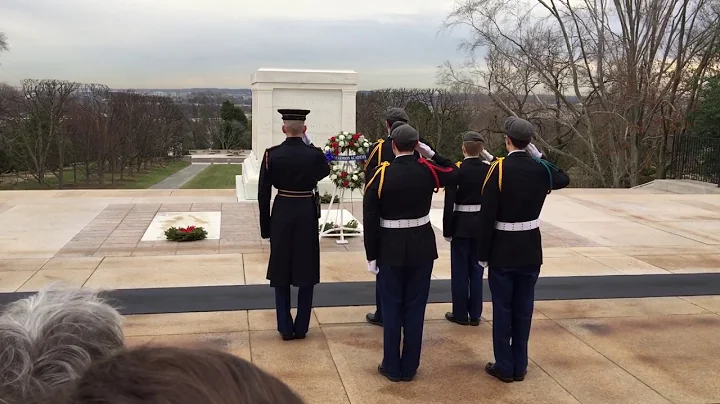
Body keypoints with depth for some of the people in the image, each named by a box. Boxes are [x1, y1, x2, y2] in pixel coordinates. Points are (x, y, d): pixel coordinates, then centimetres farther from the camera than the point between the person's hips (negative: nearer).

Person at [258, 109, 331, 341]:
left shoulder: (271, 154, -8)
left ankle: (285, 328, 16)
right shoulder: (314, 154, -9)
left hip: (281, 215, 1)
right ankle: (301, 328, 15)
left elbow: (263, 193, -5)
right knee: (307, 272, 10)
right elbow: (325, 171, 16)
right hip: (307, 215, 0)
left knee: (281, 274, 11)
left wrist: (265, 226, 4)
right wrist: (310, 146, 10)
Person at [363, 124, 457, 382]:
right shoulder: (427, 170, -5)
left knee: (391, 308, 9)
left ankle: (392, 367, 17)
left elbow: (370, 220, -10)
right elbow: (454, 173, 17)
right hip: (422, 248, 2)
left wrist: (371, 255, -2)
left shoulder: (381, 175, -11)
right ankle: (409, 367, 19)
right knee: (415, 308, 10)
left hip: (390, 249, -2)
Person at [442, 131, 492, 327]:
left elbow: (449, 203, -13)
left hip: (461, 224, -4)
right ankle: (475, 314, 17)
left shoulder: (456, 170, -12)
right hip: (482, 224, 4)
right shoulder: (489, 169, -1)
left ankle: (460, 314, 13)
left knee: (460, 270, 6)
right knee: (476, 269, 11)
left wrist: (447, 230, -5)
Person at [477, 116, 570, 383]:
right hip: (531, 249, 4)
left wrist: (483, 254, -7)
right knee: (524, 308, 11)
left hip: (503, 250, -4)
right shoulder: (541, 169, -1)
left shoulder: (499, 169, -14)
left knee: (502, 308, 6)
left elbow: (487, 216, -15)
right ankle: (520, 366, 21)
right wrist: (539, 156, 13)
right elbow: (564, 179, 24)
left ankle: (504, 366, 14)